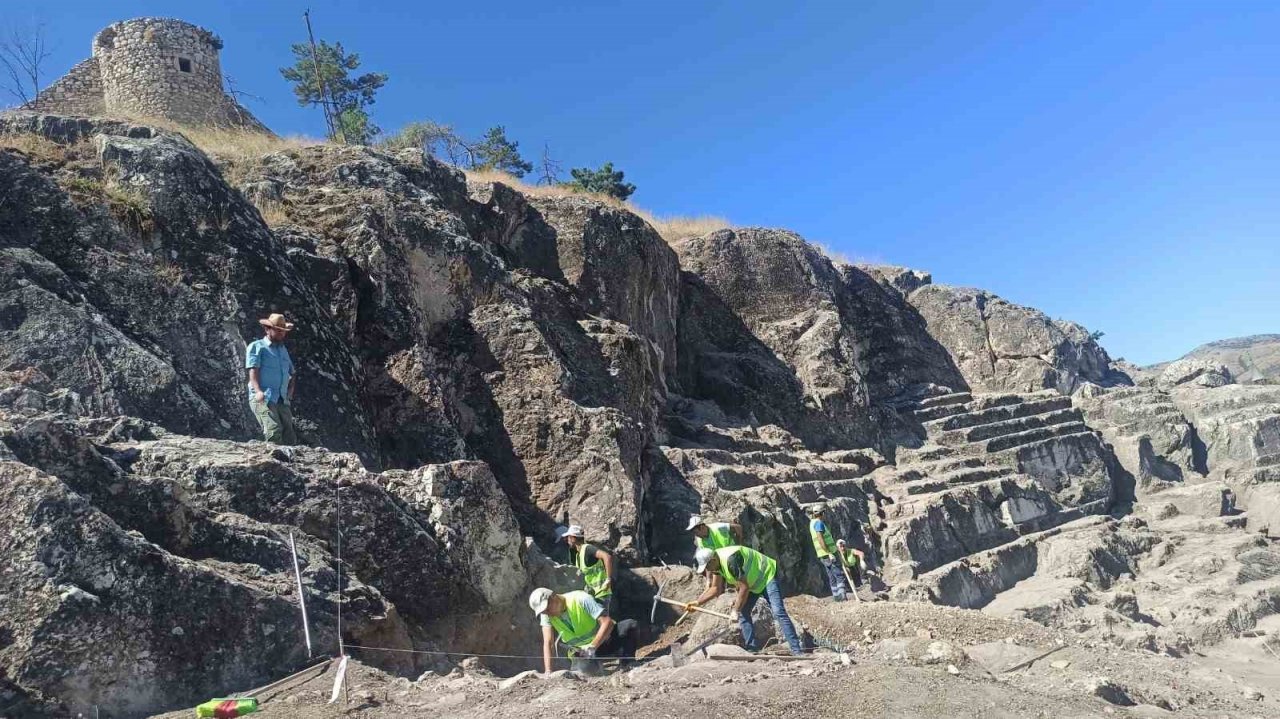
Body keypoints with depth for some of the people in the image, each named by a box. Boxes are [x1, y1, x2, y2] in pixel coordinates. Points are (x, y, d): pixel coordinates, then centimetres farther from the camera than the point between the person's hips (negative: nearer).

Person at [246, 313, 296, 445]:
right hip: (263, 399, -6)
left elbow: (291, 373, 30)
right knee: (274, 431, -24)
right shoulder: (257, 346, 7)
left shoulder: (283, 350, 27)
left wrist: (291, 390, 10)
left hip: (282, 400, 6)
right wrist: (258, 390, -21)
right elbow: (253, 369, -6)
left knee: (290, 438, -6)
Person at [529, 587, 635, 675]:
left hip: (605, 639, -2)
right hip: (581, 652, 2)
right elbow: (548, 644, -14)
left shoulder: (581, 599, -23)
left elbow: (607, 622, -28)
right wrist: (548, 672, -27)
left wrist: (592, 647, -36)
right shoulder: (546, 615, -9)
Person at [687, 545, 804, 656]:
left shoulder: (731, 559, -35)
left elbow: (744, 587, -30)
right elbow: (715, 589, 4)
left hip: (767, 576, -9)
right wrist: (697, 602, -5)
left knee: (778, 613, -19)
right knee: (743, 613, -1)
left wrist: (736, 610, -22)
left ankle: (796, 650, -19)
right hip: (753, 582, 9)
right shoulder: (716, 561, -7)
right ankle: (752, 649, 3)